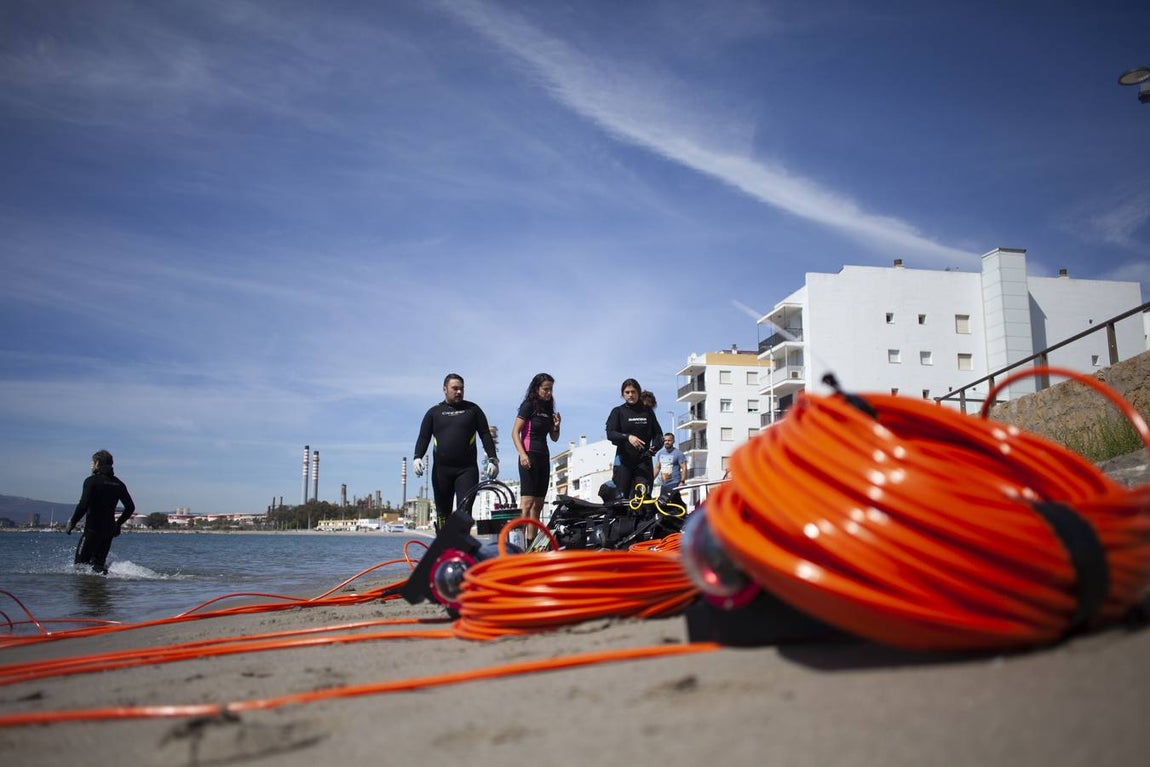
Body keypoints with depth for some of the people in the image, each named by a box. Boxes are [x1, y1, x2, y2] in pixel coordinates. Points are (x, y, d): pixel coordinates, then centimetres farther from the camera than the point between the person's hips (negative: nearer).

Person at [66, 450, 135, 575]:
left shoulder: (91, 480, -8)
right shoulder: (118, 483, 11)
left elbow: (83, 505, -19)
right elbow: (130, 507, 13)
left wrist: (72, 523, -9)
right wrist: (118, 523, 22)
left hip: (93, 528, -6)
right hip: (109, 530, 6)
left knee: (81, 563, -2)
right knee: (99, 563, 15)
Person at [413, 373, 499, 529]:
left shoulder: (472, 409, 9)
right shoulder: (434, 412, 11)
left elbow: (485, 435, 8)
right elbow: (423, 437, 4)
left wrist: (492, 459, -3)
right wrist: (417, 457, -13)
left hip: (467, 469, -1)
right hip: (441, 470, 2)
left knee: (464, 510, -11)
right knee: (443, 512, 6)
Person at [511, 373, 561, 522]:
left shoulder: (549, 410, 16)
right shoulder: (528, 406, -3)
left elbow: (554, 438, 21)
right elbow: (515, 433, -9)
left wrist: (556, 426, 0)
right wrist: (522, 454, -21)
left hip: (544, 457, 8)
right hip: (530, 456, -8)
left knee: (538, 504, 6)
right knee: (528, 503, -16)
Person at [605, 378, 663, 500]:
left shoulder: (647, 411, 12)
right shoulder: (618, 411, 5)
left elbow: (658, 433, 12)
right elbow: (610, 433, -8)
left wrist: (654, 447, -10)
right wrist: (628, 437, -27)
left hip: (644, 459, 1)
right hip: (624, 459, -1)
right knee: (621, 496, -2)